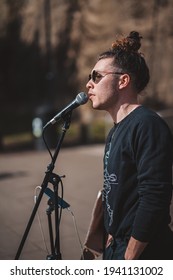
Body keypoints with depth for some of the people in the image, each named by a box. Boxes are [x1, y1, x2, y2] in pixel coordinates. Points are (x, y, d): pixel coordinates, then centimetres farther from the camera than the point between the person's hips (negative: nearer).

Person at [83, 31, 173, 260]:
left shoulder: (147, 125, -18)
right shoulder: (116, 130, 12)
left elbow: (154, 199, -24)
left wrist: (129, 258, -20)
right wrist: (107, 237, 15)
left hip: (142, 253, -8)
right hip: (117, 247, 9)